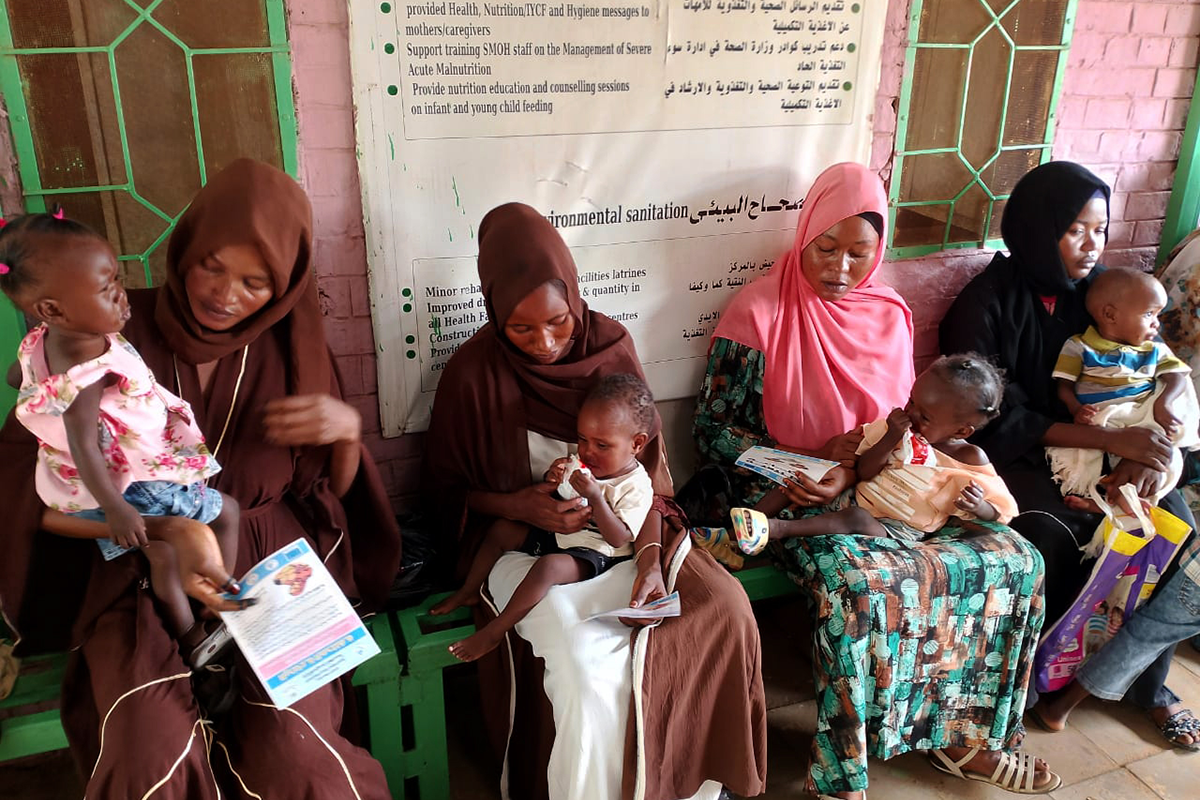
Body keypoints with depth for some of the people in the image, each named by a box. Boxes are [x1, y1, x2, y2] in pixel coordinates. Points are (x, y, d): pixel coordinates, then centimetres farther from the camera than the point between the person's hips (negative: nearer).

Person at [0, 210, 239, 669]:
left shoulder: (41, 342, -5)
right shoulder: (90, 369, -34)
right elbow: (83, 446, -34)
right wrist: (115, 509, -32)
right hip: (132, 486, -9)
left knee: (161, 556, 23)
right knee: (226, 512, 8)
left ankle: (190, 639, 36)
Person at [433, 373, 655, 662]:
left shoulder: (636, 487, -19)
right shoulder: (583, 463, 0)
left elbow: (618, 538, -25)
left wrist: (594, 497, -36)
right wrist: (551, 481, -13)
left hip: (594, 554, -8)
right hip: (557, 533, 8)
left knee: (549, 566, -34)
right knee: (500, 529, 5)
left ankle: (493, 633, -24)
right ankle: (469, 591, 20)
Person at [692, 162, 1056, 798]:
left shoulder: (888, 317, 7)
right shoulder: (759, 311, -8)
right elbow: (712, 428, -8)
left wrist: (851, 473, -12)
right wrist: (809, 460, -19)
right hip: (785, 500, -5)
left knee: (1013, 559, -8)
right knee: (858, 583, -34)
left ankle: (961, 734, 8)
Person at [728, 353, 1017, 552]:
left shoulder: (970, 460, -7)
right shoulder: (901, 428, 2)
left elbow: (1000, 510, -3)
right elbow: (863, 472, -1)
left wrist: (979, 507, -26)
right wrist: (890, 440, -17)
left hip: (895, 529, -6)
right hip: (853, 498, 6)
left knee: (857, 518, -37)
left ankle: (777, 528, -46)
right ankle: (747, 526, -18)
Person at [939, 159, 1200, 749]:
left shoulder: (1098, 289, 3)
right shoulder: (987, 303, -13)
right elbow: (996, 420, -17)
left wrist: (1145, 451, -17)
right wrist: (1112, 439, -24)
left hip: (1088, 449, 5)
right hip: (1010, 457, -5)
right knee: (1055, 536, -29)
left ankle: (1148, 678, 7)